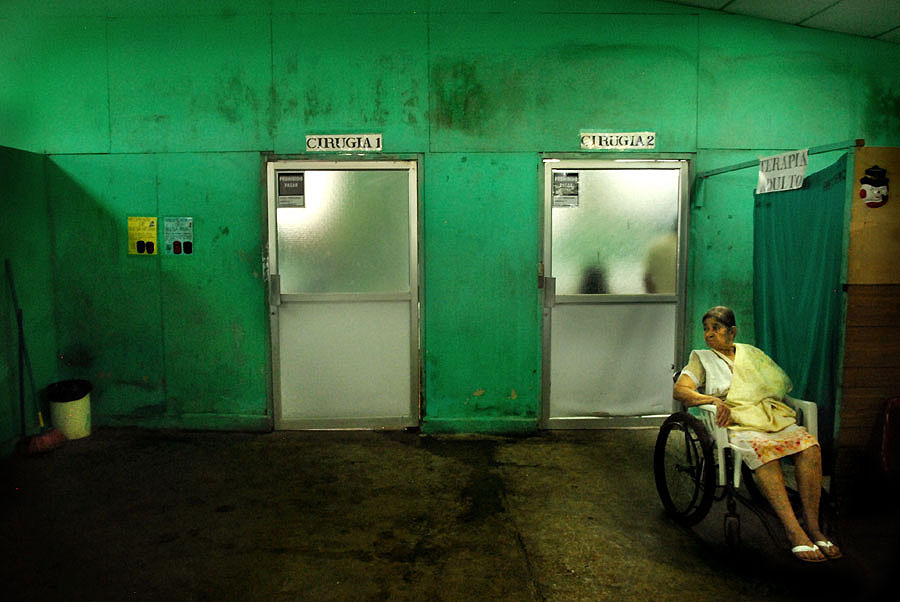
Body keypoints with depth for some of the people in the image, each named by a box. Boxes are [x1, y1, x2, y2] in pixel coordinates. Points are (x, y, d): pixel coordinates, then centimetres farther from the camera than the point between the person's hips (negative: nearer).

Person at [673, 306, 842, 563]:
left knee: (809, 445, -27)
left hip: (774, 418, 4)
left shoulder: (751, 353, 26)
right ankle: (793, 530, -36)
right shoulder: (701, 358, 15)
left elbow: (781, 384, 25)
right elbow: (680, 390, 0)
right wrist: (714, 400, -16)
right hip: (737, 424, -4)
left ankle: (812, 525, -23)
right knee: (763, 450, -37)